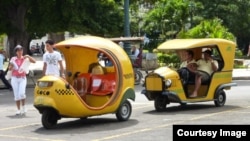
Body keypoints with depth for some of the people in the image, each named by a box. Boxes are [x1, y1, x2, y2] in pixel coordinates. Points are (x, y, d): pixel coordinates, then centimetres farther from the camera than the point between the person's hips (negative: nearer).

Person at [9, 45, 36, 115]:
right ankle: (18, 109, 9)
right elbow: (10, 69, 3)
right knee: (16, 95, 1)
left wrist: (28, 56, -18)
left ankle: (23, 107, 3)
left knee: (21, 93, -17)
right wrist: (11, 66, -18)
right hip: (14, 78, 1)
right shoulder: (13, 59, 4)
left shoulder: (25, 58, 3)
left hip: (22, 78, -1)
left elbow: (34, 61, -6)